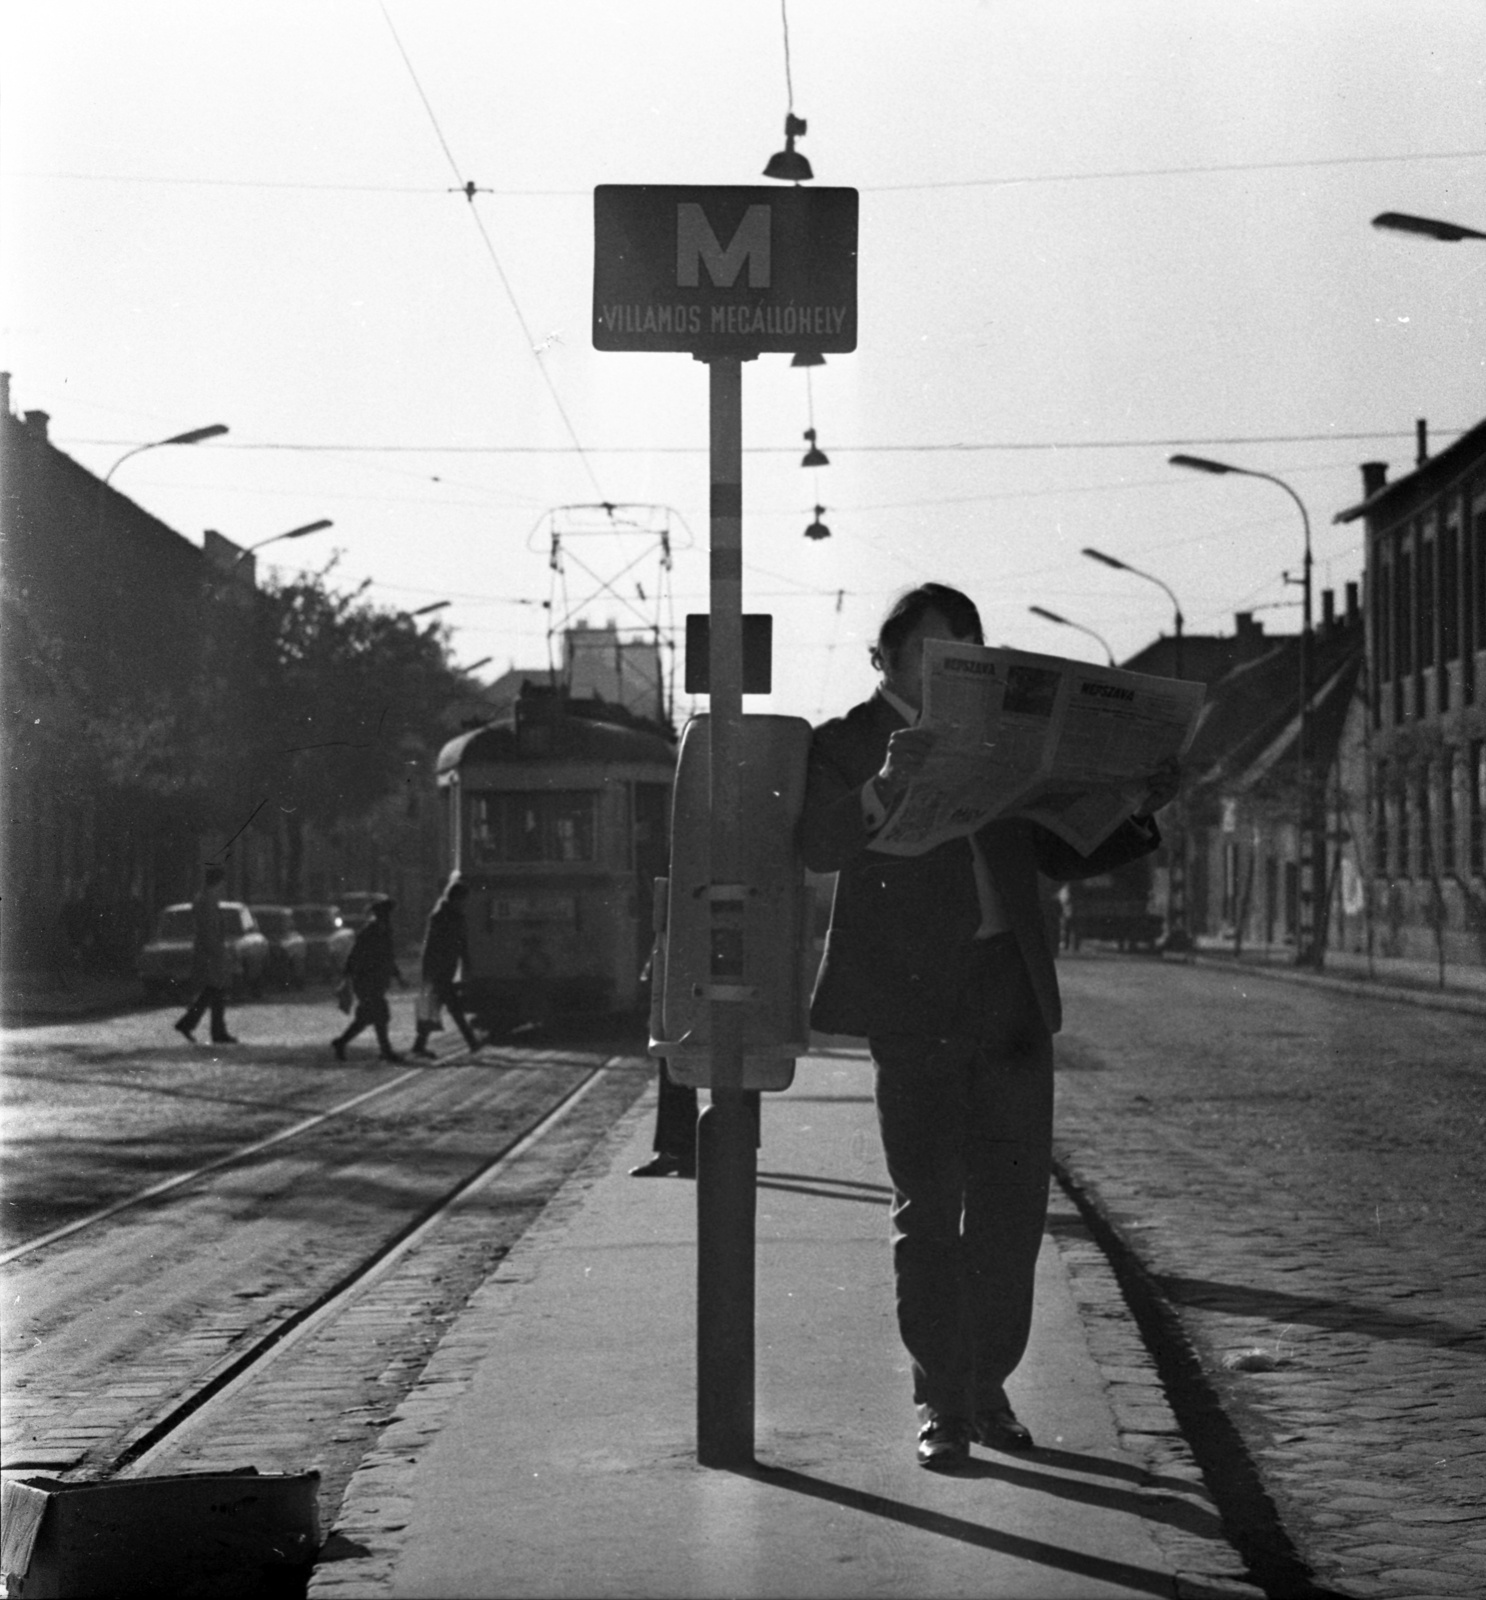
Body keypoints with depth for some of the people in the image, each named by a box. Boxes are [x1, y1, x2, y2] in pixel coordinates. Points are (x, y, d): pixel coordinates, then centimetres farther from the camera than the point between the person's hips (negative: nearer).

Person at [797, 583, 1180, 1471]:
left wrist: (1140, 816, 4)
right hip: (914, 1000, -5)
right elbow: (818, 847, -15)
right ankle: (942, 1404, 3)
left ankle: (988, 1387, 18)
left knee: (1013, 1201, 6)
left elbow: (1060, 854, 21)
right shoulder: (847, 744, 2)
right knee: (929, 1209, -3)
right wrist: (885, 788, -34)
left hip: (1012, 995, 5)